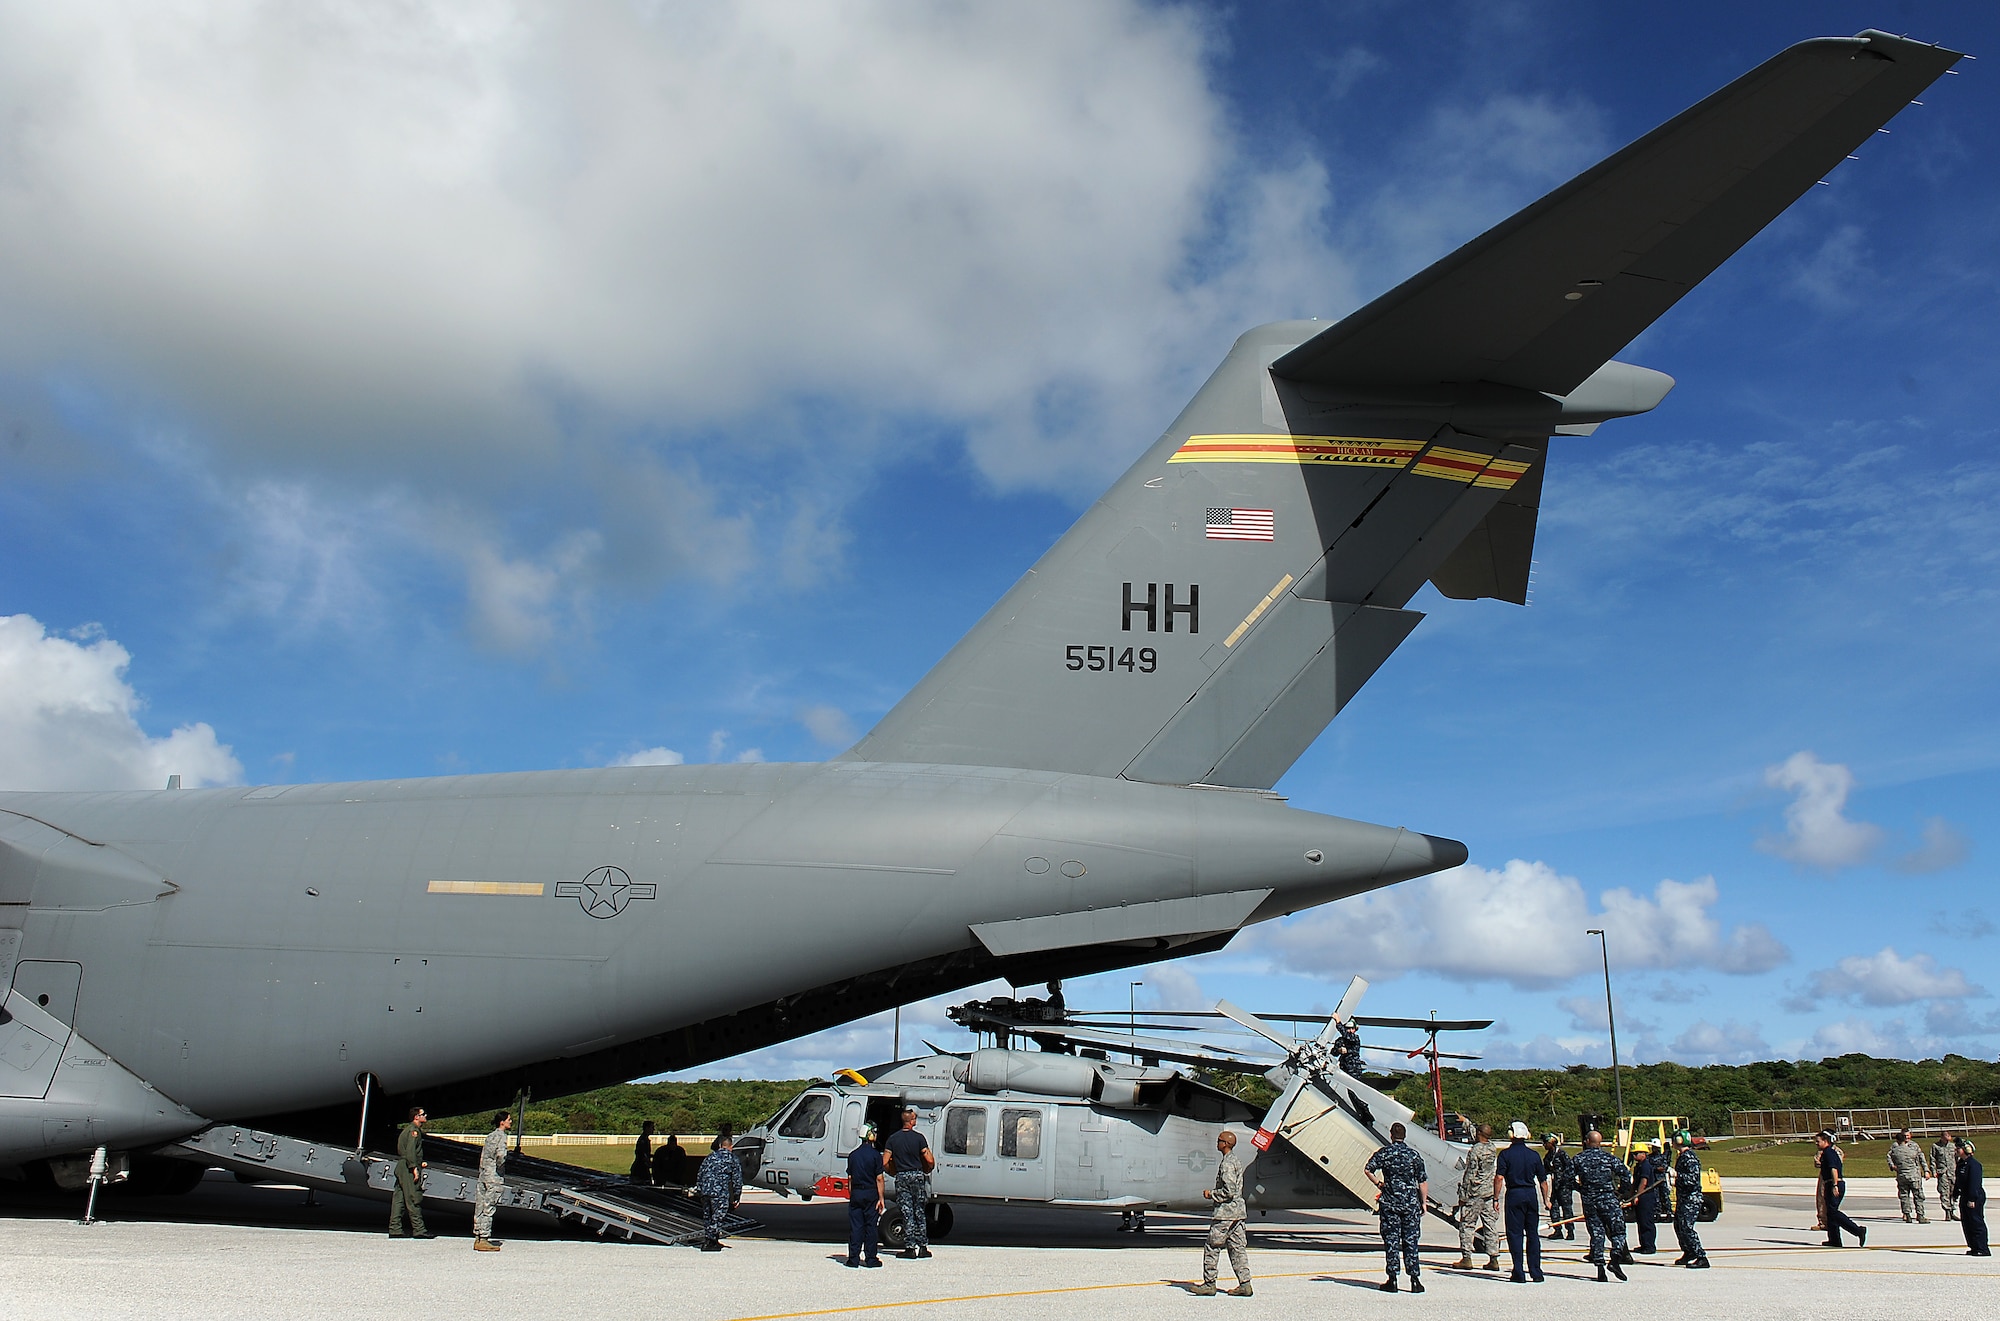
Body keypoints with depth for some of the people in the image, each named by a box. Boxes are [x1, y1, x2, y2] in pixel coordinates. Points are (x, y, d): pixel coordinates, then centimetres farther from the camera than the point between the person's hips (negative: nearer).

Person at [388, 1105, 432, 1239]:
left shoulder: (407, 1129, 22)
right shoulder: (413, 1130, -10)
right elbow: (410, 1150, -20)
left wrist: (418, 1164, 23)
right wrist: (414, 1167, -23)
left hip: (402, 1167, 10)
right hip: (408, 1169, -10)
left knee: (399, 1199, 8)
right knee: (413, 1199, -8)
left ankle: (395, 1229, 9)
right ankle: (418, 1229, -7)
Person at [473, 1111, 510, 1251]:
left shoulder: (490, 1136, 15)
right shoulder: (501, 1136, -10)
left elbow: (483, 1155, 16)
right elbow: (501, 1155, -24)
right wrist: (500, 1167, -8)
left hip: (483, 1175, 8)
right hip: (494, 1177, -8)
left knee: (480, 1208, 10)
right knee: (489, 1208, -5)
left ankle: (477, 1239, 16)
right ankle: (483, 1240, -4)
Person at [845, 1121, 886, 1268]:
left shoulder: (853, 1155, 6)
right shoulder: (875, 1154, -7)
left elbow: (850, 1178, 8)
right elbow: (879, 1178, -9)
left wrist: (851, 1195, 15)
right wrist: (881, 1198, -6)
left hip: (855, 1193, 4)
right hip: (871, 1193, -3)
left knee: (855, 1227, 6)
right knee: (871, 1226, 3)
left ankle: (853, 1258, 5)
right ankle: (870, 1258, 5)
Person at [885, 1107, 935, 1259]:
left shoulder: (893, 1138, 0)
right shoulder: (918, 1137, -6)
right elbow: (930, 1160, -9)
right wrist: (929, 1169, 13)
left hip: (901, 1177, 1)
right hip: (917, 1175, -1)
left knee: (907, 1213, 4)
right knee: (920, 1212, 9)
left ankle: (910, 1248, 2)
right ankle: (923, 1247, 12)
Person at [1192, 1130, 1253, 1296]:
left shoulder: (1227, 1164, -17)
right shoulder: (1236, 1161, 15)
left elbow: (1228, 1191, -22)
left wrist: (1211, 1194, -10)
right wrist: (1213, 1194, 18)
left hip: (1225, 1213, -10)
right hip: (1237, 1212, 10)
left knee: (1212, 1248, -1)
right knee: (1237, 1248, 9)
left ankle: (1209, 1284, 4)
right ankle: (1245, 1284, 7)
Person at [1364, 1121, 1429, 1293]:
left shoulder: (1383, 1153, -1)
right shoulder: (1414, 1154, 2)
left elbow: (1368, 1169, -11)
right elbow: (1423, 1181, 0)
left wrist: (1378, 1183, 4)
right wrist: (1424, 1201, 6)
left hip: (1389, 1202, -1)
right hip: (1411, 1203, 1)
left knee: (1391, 1241, 4)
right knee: (1411, 1241, 5)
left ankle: (1392, 1280, 4)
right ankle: (1415, 1280, 3)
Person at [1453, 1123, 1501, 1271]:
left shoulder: (1475, 1151, -15)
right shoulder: (1492, 1148, 6)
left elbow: (1470, 1175, -15)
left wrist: (1463, 1196, -9)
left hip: (1475, 1193, -7)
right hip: (1490, 1192, 7)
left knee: (1467, 1225, 1)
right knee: (1491, 1226, 7)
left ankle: (1466, 1258, 0)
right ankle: (1493, 1259, 7)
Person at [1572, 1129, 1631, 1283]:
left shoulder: (1578, 1159, 4)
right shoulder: (1609, 1157, 0)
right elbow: (1626, 1175, -5)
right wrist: (1620, 1191, 8)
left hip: (1588, 1201, 2)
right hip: (1608, 1199, -2)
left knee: (1596, 1234, 7)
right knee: (1618, 1231, 5)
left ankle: (1599, 1266, 0)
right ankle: (1614, 1259, -15)